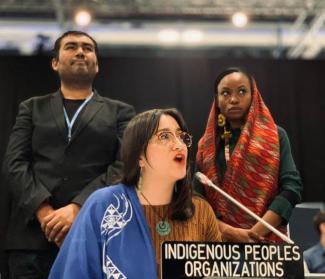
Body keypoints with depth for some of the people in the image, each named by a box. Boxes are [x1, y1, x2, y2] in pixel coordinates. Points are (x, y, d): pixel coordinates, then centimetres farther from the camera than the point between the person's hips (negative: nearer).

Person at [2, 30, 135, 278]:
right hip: (33, 235, 1)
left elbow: (123, 166, -1)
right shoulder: (32, 108, 17)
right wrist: (44, 212, -12)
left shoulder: (120, 112, 13)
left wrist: (77, 208, -14)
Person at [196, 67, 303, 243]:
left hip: (266, 239, -1)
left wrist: (255, 233, -14)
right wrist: (229, 231, -13)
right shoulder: (207, 146, 9)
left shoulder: (275, 136, 5)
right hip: (220, 241, 2)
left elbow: (292, 187, -5)